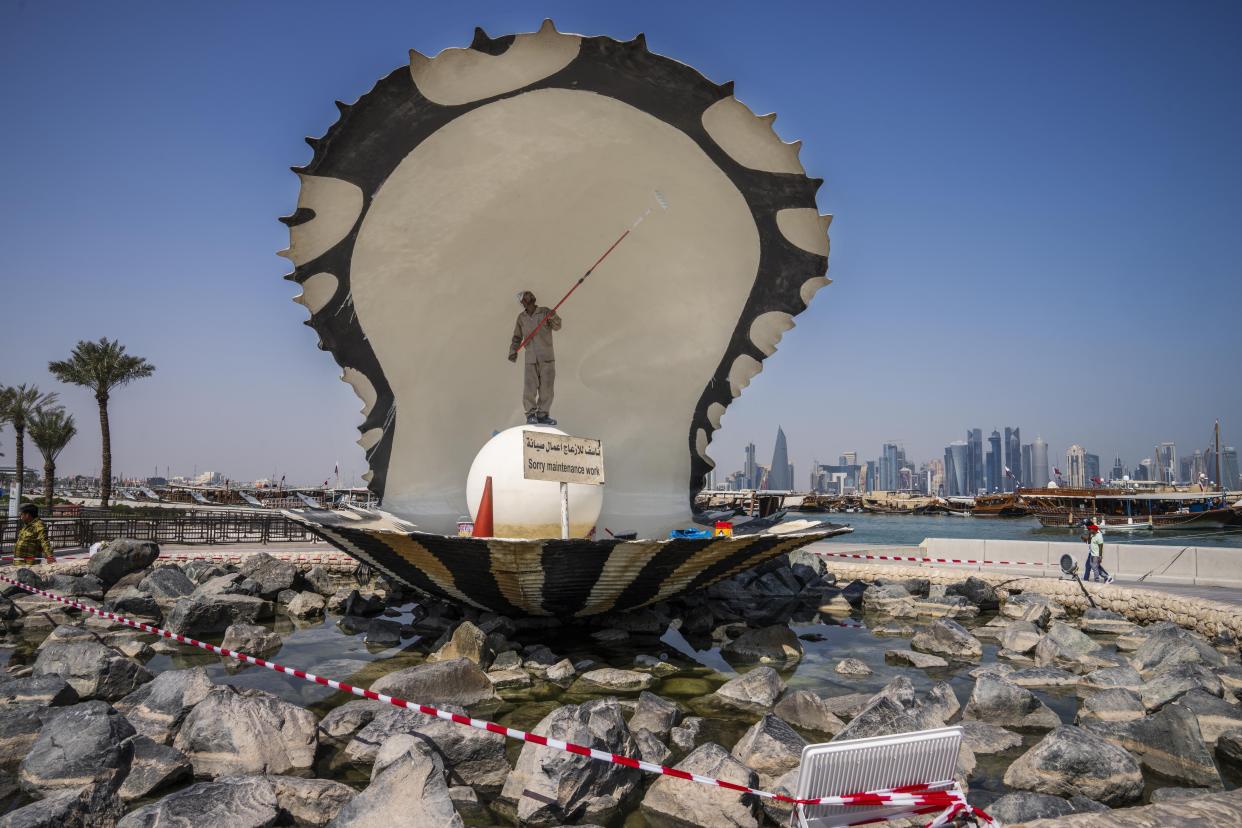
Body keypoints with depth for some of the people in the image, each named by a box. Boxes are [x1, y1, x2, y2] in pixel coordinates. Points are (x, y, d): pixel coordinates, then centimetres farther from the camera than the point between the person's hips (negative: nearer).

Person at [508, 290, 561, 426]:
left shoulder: (545, 312, -1)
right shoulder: (521, 317, 8)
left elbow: (556, 326, -13)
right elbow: (517, 337, 13)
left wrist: (553, 317, -33)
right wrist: (513, 352, -2)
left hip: (547, 357, -1)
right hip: (531, 358, 1)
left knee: (547, 387, 0)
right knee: (530, 388, -8)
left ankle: (542, 415, 11)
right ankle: (531, 416, 3)